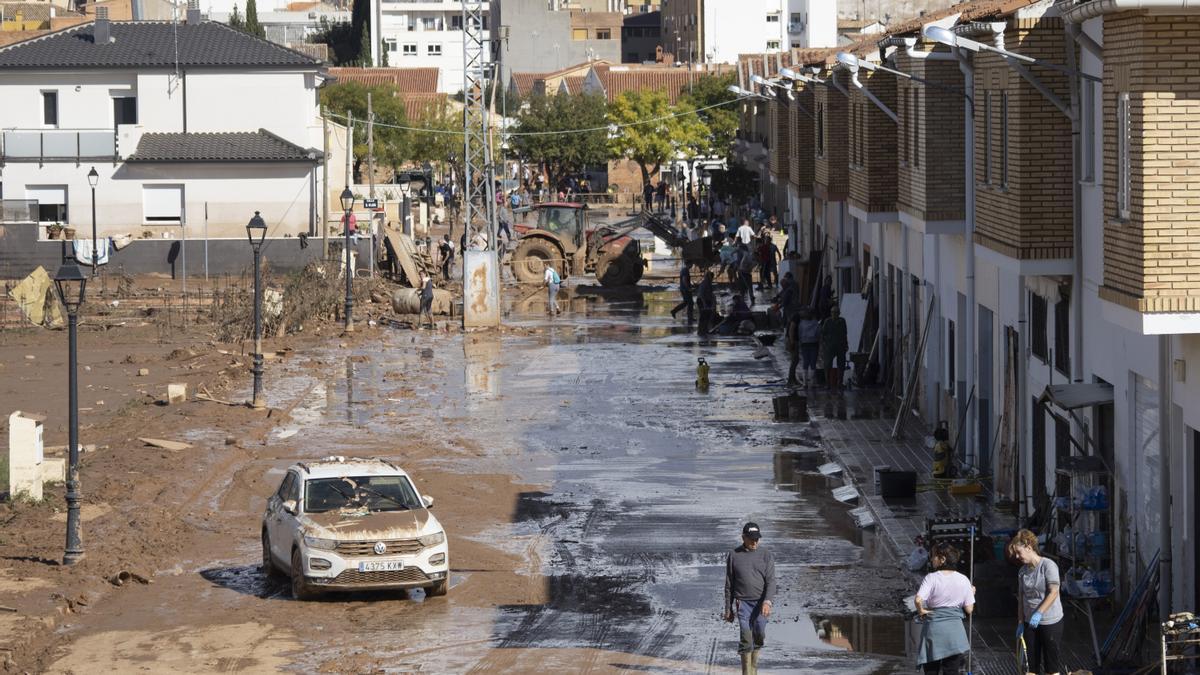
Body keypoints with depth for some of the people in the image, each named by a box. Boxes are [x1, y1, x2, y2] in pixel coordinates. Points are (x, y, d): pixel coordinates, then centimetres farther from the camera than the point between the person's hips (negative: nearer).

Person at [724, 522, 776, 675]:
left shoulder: (765, 555, 5)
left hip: (761, 602, 1)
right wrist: (728, 609, 8)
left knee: (759, 633, -9)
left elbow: (771, 581, -3)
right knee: (745, 638, -10)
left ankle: (754, 661, 18)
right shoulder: (734, 556, 5)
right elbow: (729, 585, 10)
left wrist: (767, 601, -19)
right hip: (742, 602, -1)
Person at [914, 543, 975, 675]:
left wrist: (921, 611, -4)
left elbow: (918, 600, -24)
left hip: (933, 630, -2)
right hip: (955, 631, 2)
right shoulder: (963, 580, 0)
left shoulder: (931, 578, -9)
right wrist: (972, 593, 19)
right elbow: (969, 609, 2)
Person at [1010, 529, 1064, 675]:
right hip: (1030, 622, 6)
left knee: (1051, 663, 1)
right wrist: (1020, 622, 6)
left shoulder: (1048, 565, -12)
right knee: (1030, 663, 4)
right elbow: (1021, 598, 11)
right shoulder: (1022, 571, 7)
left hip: (1050, 622, -6)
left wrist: (1039, 613, -26)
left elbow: (1053, 592, -19)